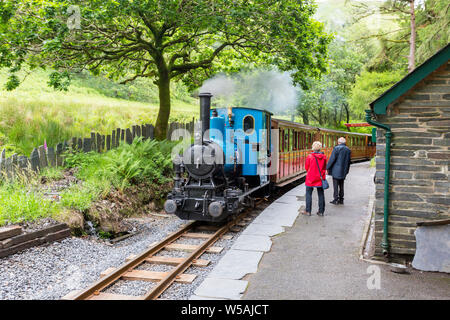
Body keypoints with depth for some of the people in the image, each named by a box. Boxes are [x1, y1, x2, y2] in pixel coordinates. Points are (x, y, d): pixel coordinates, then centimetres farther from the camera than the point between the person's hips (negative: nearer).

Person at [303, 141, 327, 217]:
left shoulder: (310, 156, -12)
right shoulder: (324, 157, -2)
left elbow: (306, 167, -2)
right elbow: (325, 167, 8)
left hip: (311, 178, -3)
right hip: (320, 178, 3)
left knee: (309, 194, 6)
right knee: (321, 195, 9)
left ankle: (308, 211, 6)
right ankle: (321, 211, 13)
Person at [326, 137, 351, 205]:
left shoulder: (336, 148, -10)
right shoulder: (348, 150, 8)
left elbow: (332, 159, -13)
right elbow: (349, 161, 13)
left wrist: (327, 168, -6)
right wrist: (346, 171, 21)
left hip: (336, 171, -6)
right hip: (343, 171, 6)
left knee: (335, 185, -2)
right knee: (341, 185, 13)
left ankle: (336, 199, -3)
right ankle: (341, 199, 17)